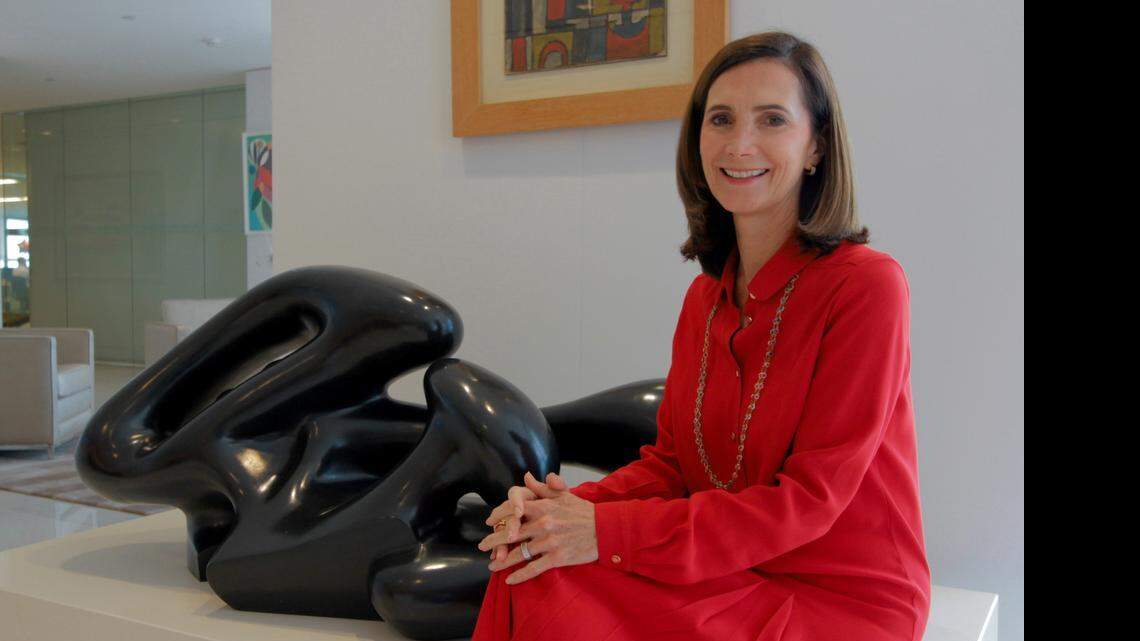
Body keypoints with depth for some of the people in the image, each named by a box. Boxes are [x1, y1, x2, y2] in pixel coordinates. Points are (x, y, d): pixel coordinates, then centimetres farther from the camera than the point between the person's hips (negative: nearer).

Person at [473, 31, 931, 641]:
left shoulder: (866, 285, -15)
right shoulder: (705, 296, 7)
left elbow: (810, 498, -18)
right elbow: (671, 459, 6)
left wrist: (608, 532, -22)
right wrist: (579, 505, -15)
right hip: (733, 579, 5)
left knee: (547, 583, -23)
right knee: (534, 571, -21)